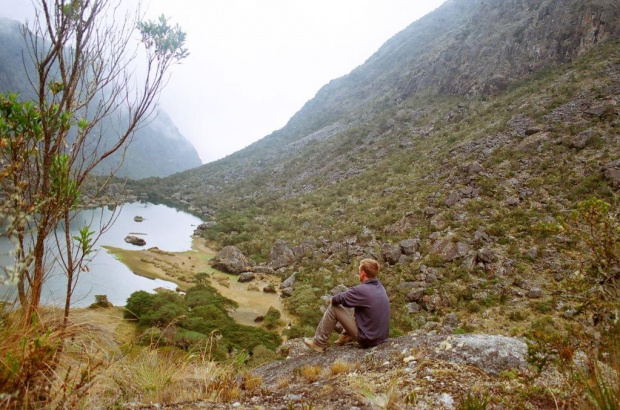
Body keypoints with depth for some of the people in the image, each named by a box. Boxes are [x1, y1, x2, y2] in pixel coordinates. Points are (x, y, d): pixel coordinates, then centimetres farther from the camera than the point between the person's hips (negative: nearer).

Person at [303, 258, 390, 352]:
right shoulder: (380, 286, 2)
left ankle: (319, 343, 12)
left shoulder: (362, 290, -23)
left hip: (367, 340, -8)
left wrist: (332, 299, 11)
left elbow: (340, 299, -10)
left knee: (333, 308, -1)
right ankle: (346, 337, 31)